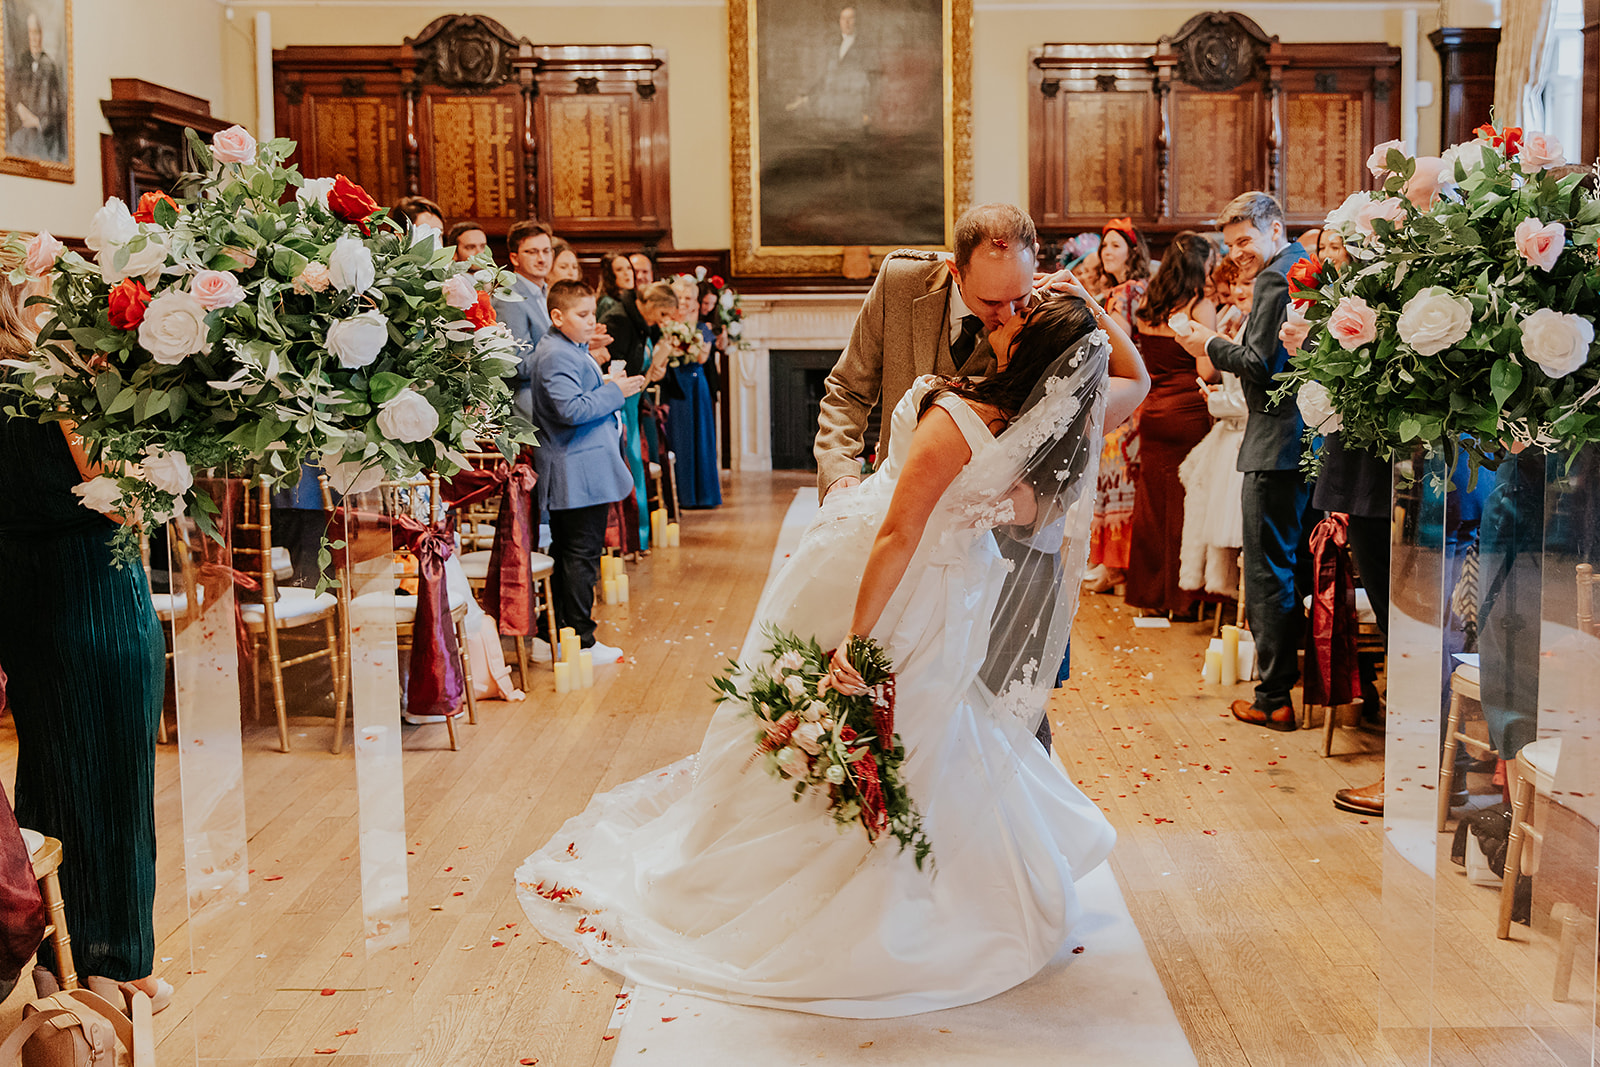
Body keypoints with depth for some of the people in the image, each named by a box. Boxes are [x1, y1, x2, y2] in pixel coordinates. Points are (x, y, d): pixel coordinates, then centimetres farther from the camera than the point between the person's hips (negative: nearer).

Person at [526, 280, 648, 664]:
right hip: (579, 474, -11)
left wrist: (609, 386, 12)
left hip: (577, 472, 11)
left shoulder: (572, 351, 18)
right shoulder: (557, 356, -17)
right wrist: (614, 392, -18)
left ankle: (560, 633, 24)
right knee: (582, 555, -6)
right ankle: (580, 641, 0)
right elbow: (570, 409, -26)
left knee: (565, 553, 15)